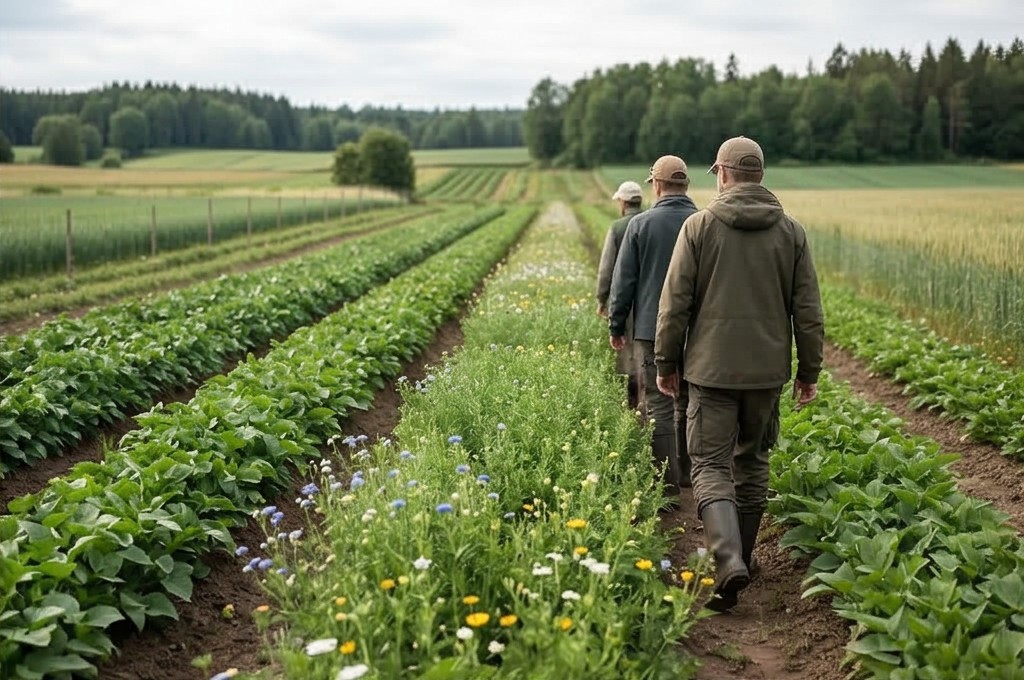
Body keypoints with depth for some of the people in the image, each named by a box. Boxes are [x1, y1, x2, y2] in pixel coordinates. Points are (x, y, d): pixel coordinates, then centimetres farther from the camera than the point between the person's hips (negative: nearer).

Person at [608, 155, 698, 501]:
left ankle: (667, 485, 0)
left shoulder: (641, 224, -6)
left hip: (653, 329, -3)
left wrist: (616, 325, 8)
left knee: (660, 406, 0)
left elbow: (623, 280, -2)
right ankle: (687, 472, 25)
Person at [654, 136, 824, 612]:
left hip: (712, 367, -3)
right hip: (767, 369, 3)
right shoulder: (791, 231, 3)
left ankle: (729, 561, -20)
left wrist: (667, 362, 5)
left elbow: (675, 302, -5)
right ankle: (742, 554, 28)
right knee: (752, 463, 18)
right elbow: (807, 310, 4)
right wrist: (809, 371, 13)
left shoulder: (700, 226, -5)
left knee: (711, 466, -1)